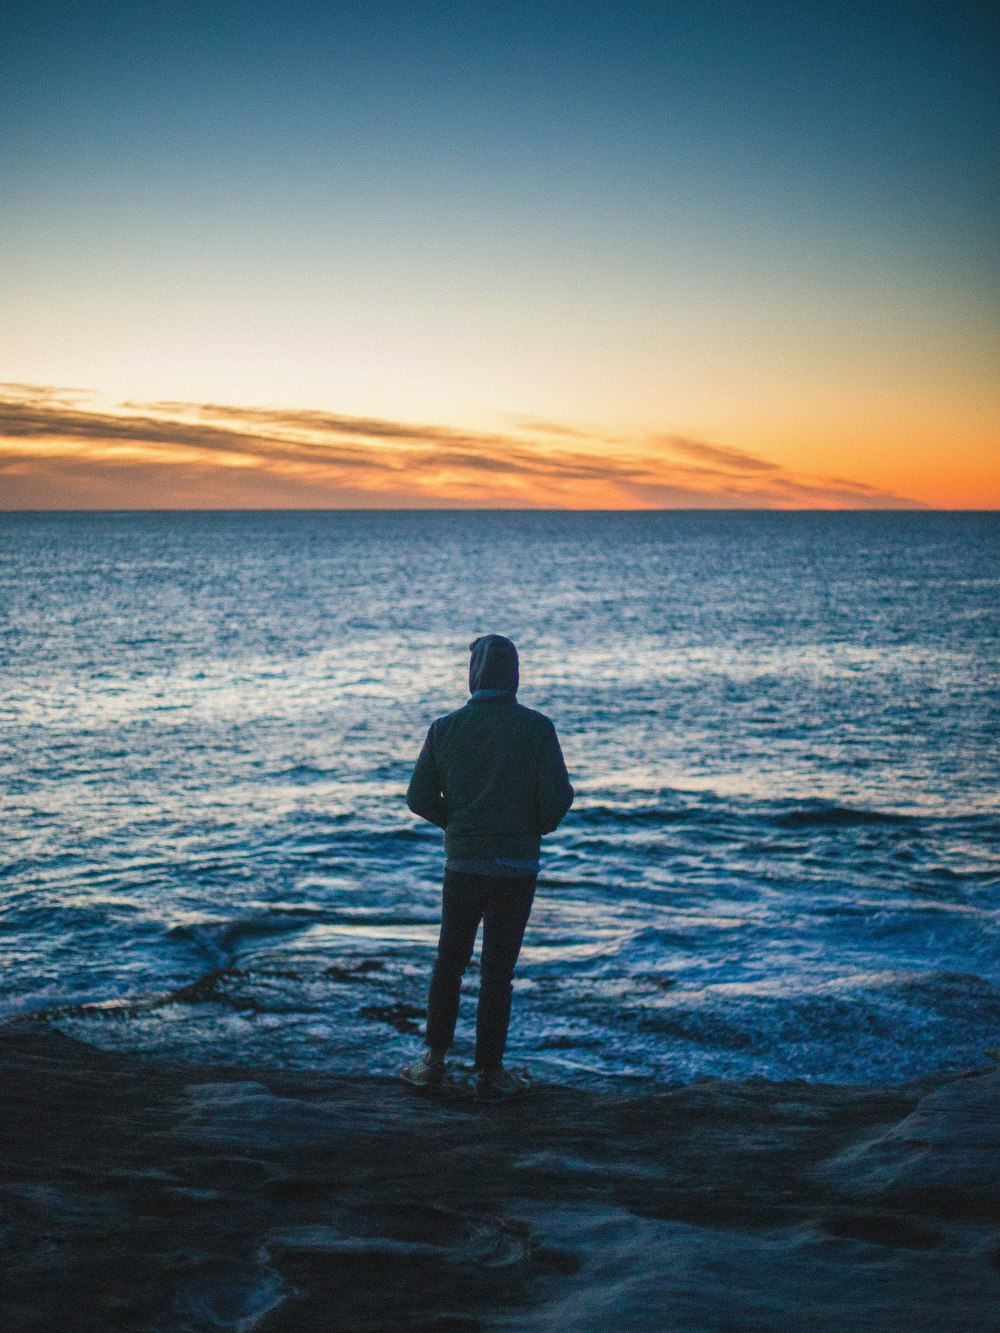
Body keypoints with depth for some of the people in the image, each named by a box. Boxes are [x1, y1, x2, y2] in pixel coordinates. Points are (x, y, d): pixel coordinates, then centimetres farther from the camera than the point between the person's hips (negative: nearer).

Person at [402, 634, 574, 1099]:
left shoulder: (445, 728, -2)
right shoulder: (536, 727, -8)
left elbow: (419, 798, 0)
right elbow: (557, 797, -12)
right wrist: (539, 825, 9)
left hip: (462, 863, 1)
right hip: (516, 864, -1)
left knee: (448, 962, 15)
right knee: (497, 969, 5)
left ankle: (434, 1060, 17)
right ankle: (489, 1069, 9)